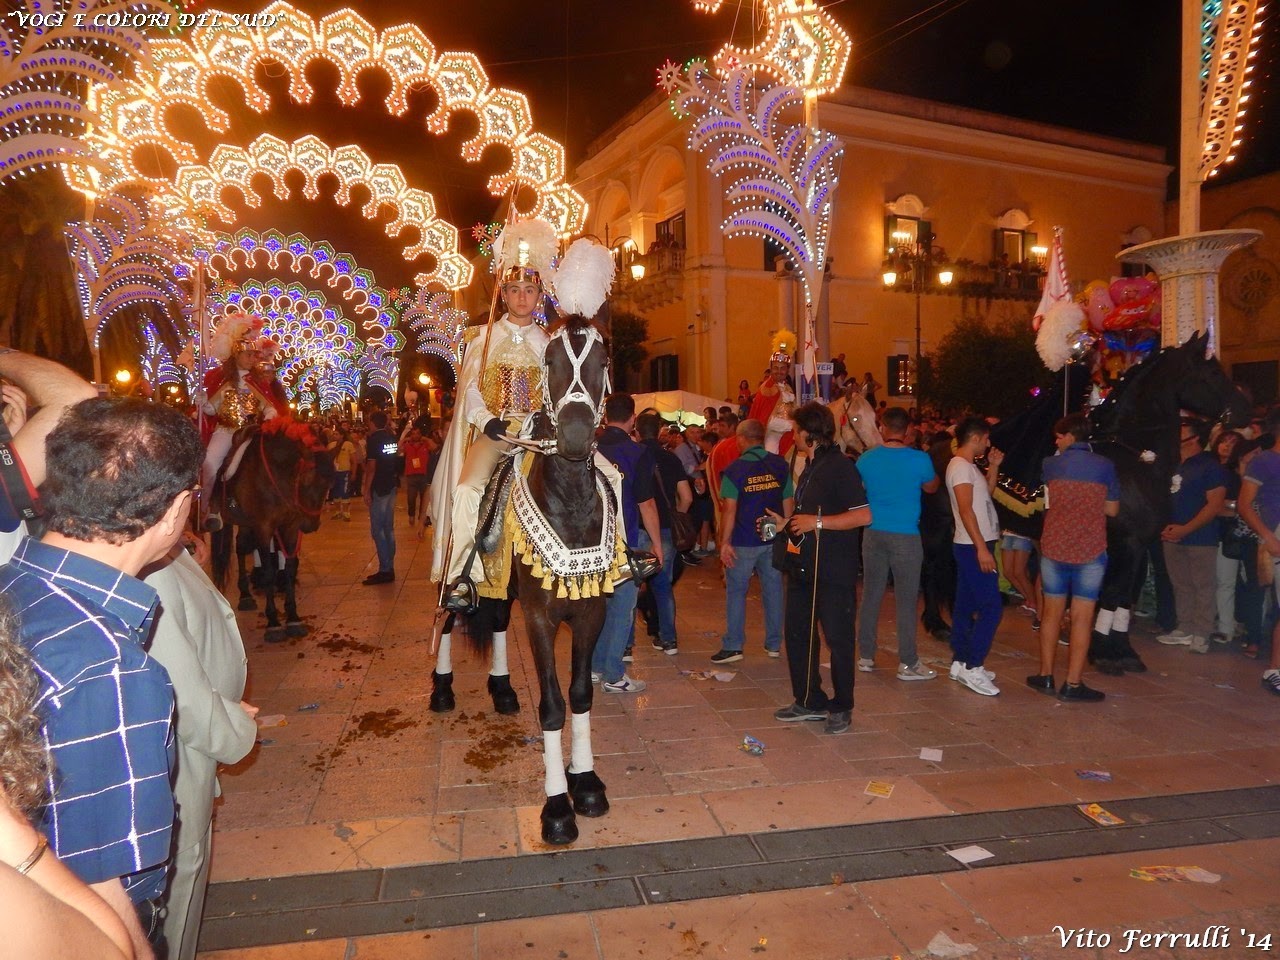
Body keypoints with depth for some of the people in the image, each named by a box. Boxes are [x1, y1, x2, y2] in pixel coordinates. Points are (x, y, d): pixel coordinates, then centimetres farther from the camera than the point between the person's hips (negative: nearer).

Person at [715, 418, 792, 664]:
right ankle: (774, 644, 20)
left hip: (744, 542, -3)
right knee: (773, 589, 12)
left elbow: (729, 510, -13)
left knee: (736, 591, 7)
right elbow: (789, 503, 4)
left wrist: (725, 542, -9)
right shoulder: (780, 465, 0)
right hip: (773, 539, 4)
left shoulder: (734, 470, -10)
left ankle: (733, 646, 7)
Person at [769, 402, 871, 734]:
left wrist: (816, 522, -21)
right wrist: (786, 525, 15)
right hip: (804, 567, 9)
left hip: (834, 571, -9)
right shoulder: (810, 467, 14)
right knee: (797, 634, 13)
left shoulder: (839, 466, -14)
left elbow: (863, 515, -22)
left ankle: (841, 707, 19)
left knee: (838, 638, 3)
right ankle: (810, 701, 26)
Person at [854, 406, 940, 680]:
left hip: (873, 533, 3)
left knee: (871, 596, 11)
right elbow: (932, 488, 11)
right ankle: (908, 663, 7)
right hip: (906, 536, -3)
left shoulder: (866, 459, -1)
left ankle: (866, 656, 19)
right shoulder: (920, 459, -9)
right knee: (906, 599, 2)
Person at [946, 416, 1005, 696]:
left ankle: (960, 663, 18)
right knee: (991, 607, -10)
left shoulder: (968, 466, 16)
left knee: (965, 605, 12)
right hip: (974, 547, -10)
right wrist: (982, 548, -24)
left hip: (971, 546, 10)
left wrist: (993, 466, 12)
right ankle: (972, 667, -7)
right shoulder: (961, 467, -15)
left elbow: (986, 493, 21)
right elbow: (966, 510, -21)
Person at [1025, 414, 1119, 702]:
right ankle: (1073, 684, 4)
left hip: (1054, 548, 2)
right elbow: (1112, 509, 5)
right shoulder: (1105, 466, -2)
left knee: (1052, 612, 11)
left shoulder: (1050, 465, 1)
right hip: (1090, 550, -2)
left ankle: (1046, 676, 18)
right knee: (1082, 616, 1)